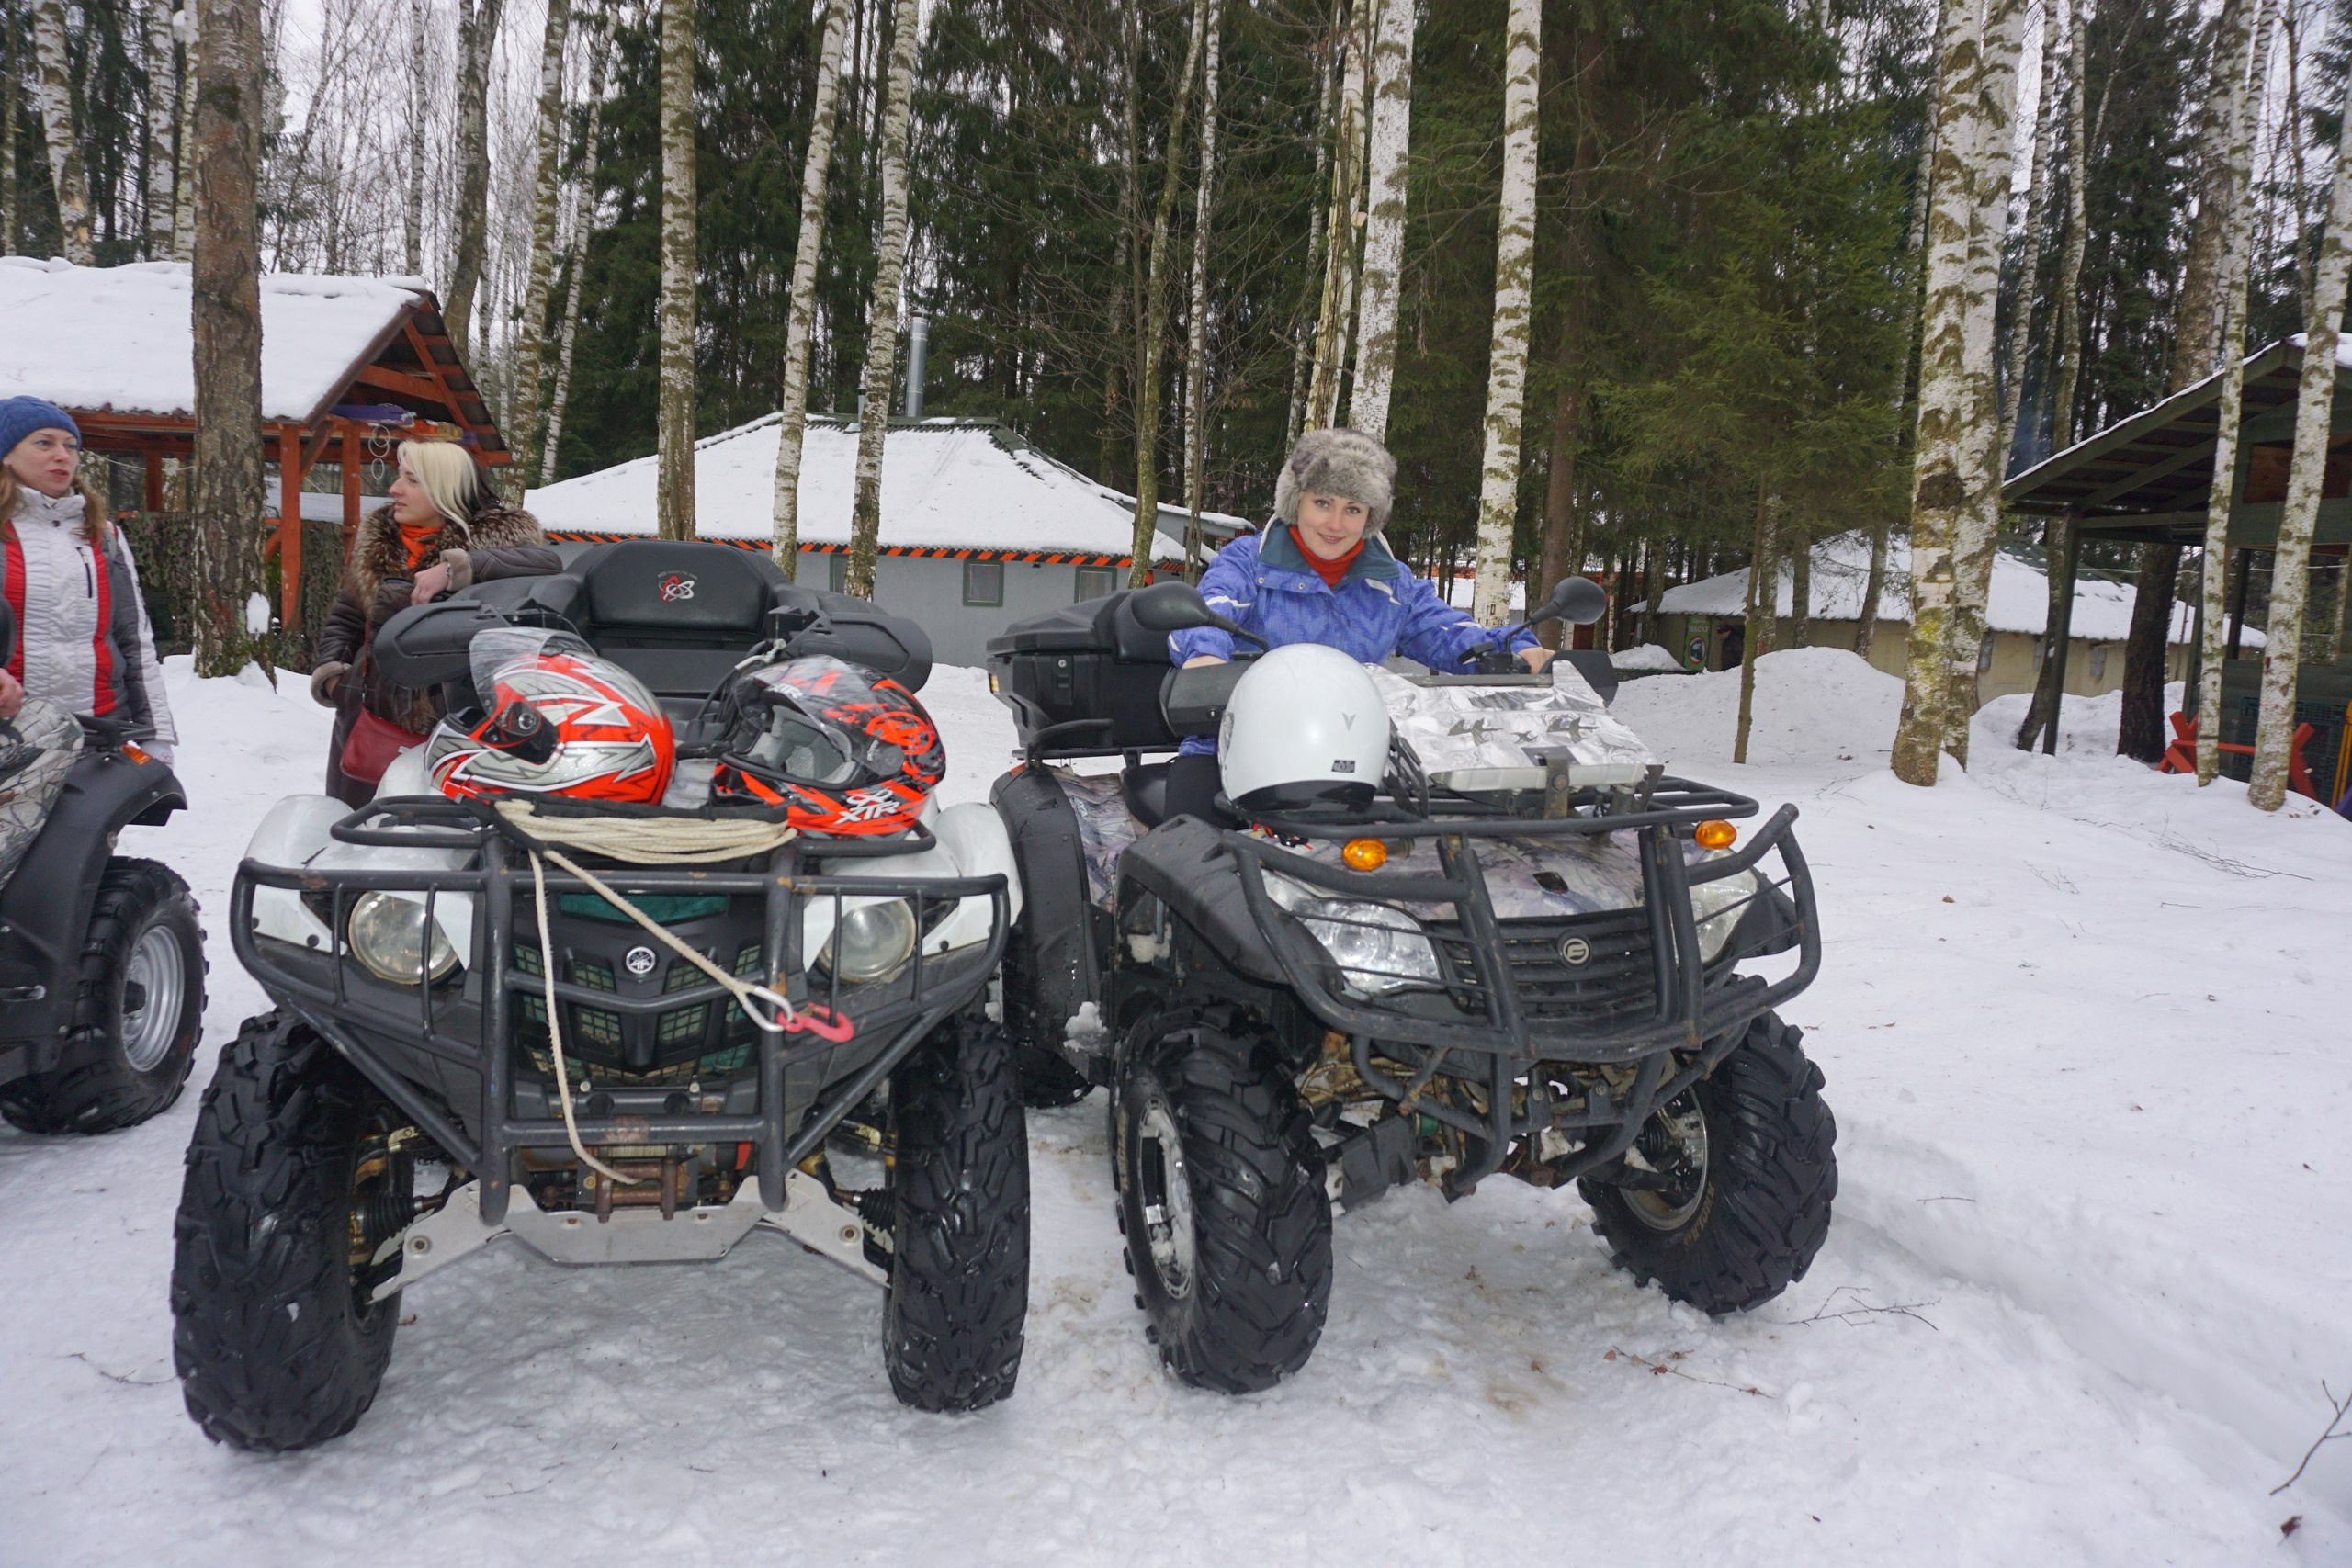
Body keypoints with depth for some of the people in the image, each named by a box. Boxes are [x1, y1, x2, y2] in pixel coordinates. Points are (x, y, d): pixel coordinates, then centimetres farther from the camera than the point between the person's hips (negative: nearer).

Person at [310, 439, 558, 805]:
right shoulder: (376, 539, 9)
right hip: (369, 723, 6)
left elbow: (549, 561, -27)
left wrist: (456, 569, -30)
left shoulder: (496, 535, -7)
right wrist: (330, 673, 3)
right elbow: (345, 618, 19)